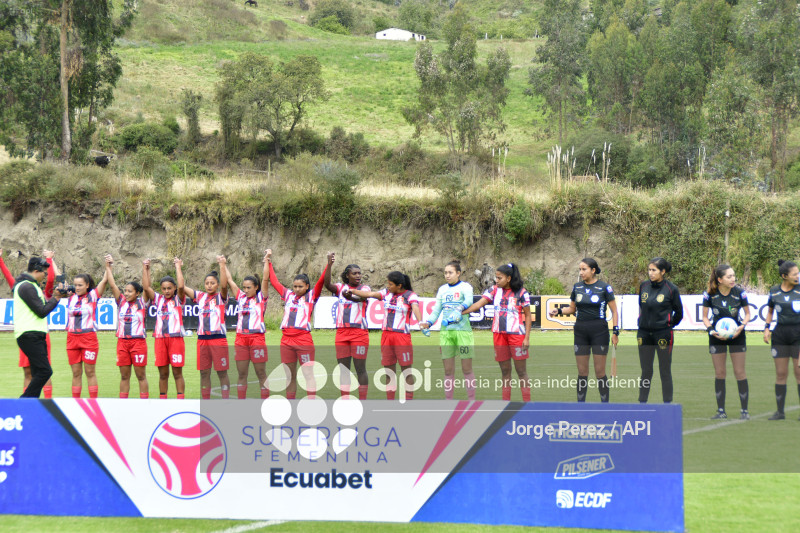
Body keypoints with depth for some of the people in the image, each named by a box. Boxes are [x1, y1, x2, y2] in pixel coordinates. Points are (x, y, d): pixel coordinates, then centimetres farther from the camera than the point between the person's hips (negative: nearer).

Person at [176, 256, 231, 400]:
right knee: (204, 373, 7)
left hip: (218, 338, -4)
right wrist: (178, 268, 5)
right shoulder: (200, 297, 11)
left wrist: (222, 265, -26)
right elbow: (181, 287, 7)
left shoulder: (220, 297, 2)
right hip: (202, 339, 4)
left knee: (222, 372, -1)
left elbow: (224, 285, -18)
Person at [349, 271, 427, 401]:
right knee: (389, 371, 8)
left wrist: (420, 322, -40)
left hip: (402, 335, -5)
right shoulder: (386, 293, 11)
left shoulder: (410, 296, -6)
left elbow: (415, 308, -22)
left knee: (406, 370, -2)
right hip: (386, 335, 5)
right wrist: (353, 291, -1)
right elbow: (370, 294, 7)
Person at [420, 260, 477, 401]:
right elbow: (436, 310, 17)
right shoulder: (442, 289, 16)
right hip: (445, 331, 5)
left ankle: (472, 401, 3)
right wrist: (428, 323, -1)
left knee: (467, 369, -2)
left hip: (463, 331, -5)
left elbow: (469, 300, -20)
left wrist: (459, 309, -41)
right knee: (448, 370, 5)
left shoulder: (465, 287, 0)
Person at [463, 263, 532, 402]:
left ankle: (527, 402, 1)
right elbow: (479, 304, 1)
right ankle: (506, 402, 13)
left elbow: (528, 316, -2)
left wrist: (527, 337, -7)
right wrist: (460, 312, -9)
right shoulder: (494, 290, 6)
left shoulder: (521, 293, -5)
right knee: (505, 371, 9)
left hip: (516, 334, -4)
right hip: (499, 333, 4)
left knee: (521, 370, -2)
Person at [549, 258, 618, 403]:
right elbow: (572, 308, 18)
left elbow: (614, 311, -1)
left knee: (600, 372, -3)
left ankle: (605, 403, 4)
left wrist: (615, 332, -7)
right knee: (582, 372, 5)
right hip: (580, 333, 4)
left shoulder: (604, 287, -5)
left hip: (599, 332, -4)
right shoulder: (577, 287, 7)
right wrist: (558, 311, -1)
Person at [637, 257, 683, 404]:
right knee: (646, 372, 9)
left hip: (663, 333, -4)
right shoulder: (644, 286, 5)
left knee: (665, 372, 1)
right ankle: (642, 402, 14)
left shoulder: (671, 289, -7)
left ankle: (667, 404, 6)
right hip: (644, 333, 4)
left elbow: (678, 313, 4)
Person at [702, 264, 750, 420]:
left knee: (739, 373, -2)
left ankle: (745, 411, 4)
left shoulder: (740, 293, -10)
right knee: (719, 373, 3)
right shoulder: (710, 294, -10)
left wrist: (741, 326, -16)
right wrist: (711, 330, -16)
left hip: (736, 335, -1)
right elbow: (705, 317, 1)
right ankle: (721, 410, 12)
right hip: (717, 336, 1)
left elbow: (747, 314, 3)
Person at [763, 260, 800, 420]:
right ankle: (780, 411, 11)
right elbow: (770, 311, 20)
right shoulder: (774, 292, 6)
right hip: (780, 334, 2)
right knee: (780, 374, 4)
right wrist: (767, 328, 8)